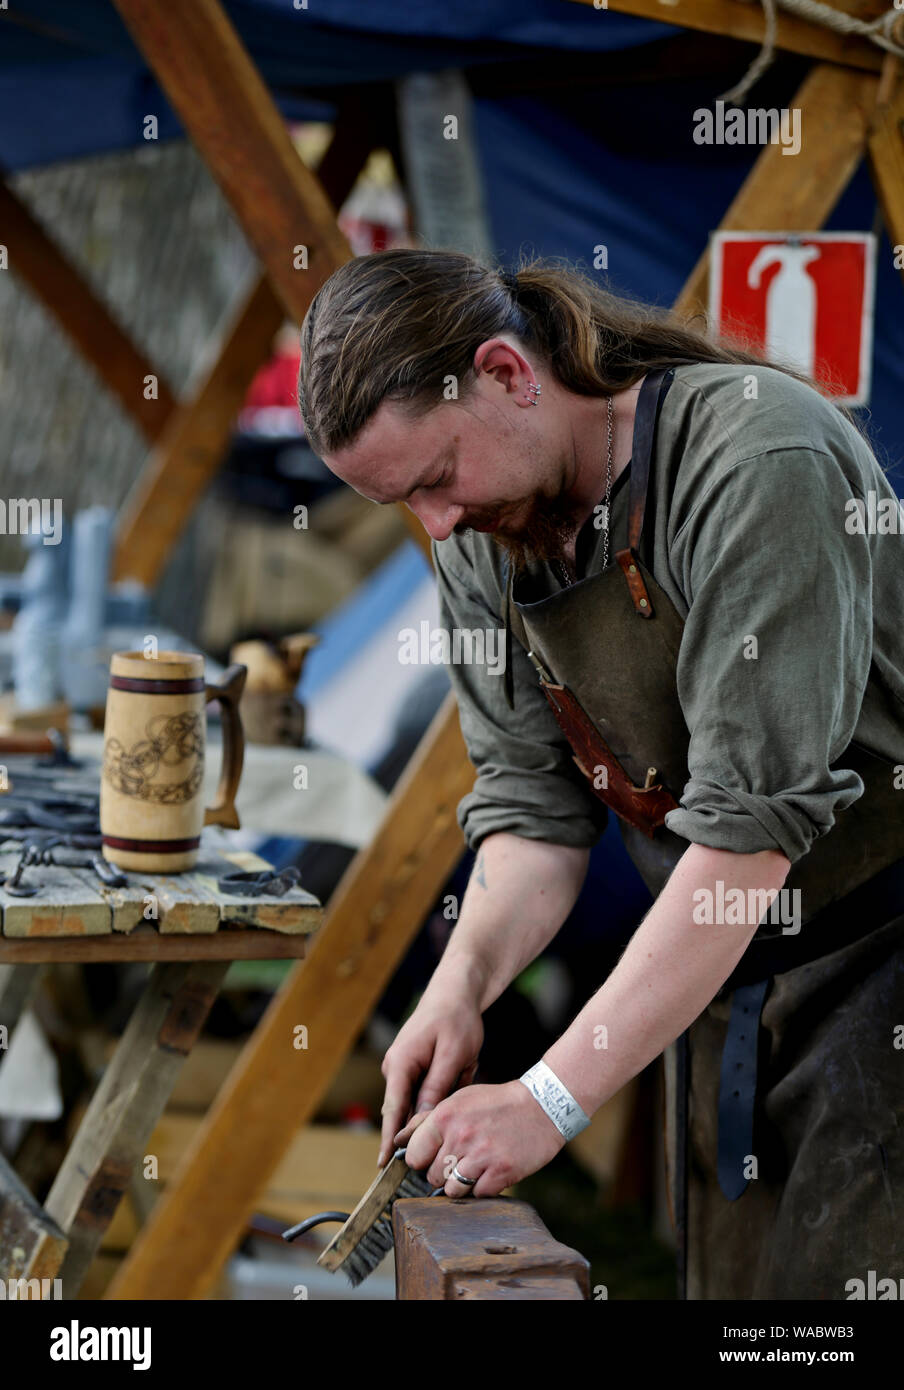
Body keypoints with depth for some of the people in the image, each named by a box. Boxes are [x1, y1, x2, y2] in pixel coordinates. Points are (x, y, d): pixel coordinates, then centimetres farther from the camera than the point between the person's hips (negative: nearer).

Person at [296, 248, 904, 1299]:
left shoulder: (761, 457, -25)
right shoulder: (481, 542, -1)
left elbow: (751, 821, -29)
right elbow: (532, 805, 3)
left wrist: (552, 1098, -28)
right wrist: (464, 978, -18)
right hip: (716, 966, 7)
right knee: (721, 1275, 9)